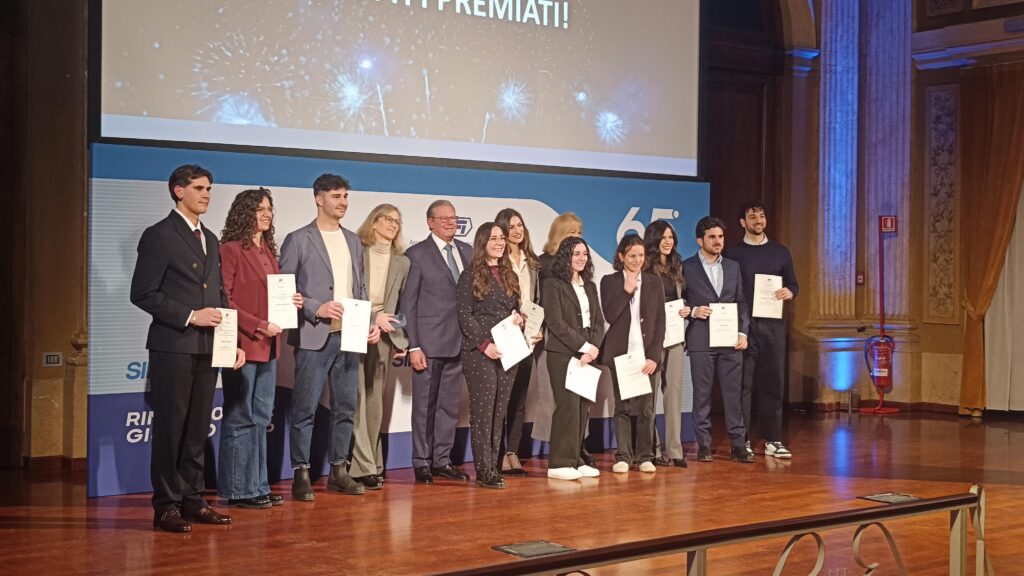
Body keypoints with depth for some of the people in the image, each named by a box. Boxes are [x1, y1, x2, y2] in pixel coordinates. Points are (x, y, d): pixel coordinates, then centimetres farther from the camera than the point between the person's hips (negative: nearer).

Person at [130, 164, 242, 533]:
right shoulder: (159, 236, -5)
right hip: (173, 347, -7)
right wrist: (189, 316, -16)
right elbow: (142, 293, -11)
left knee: (198, 428, 10)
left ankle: (192, 500, 17)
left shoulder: (210, 240, 17)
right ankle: (166, 506, 5)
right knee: (170, 427, -2)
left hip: (208, 348, 7)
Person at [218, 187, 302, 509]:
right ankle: (238, 489, 6)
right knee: (240, 418, -1)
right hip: (242, 344, -8)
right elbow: (223, 300, -15)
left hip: (267, 345, 8)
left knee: (261, 417, 12)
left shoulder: (269, 250, 15)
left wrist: (291, 302, 0)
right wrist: (257, 325, -20)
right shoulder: (231, 249, -9)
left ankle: (258, 485, 19)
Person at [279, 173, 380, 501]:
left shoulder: (353, 240, 15)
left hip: (349, 337, 6)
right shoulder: (298, 240, -2)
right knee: (305, 409, -2)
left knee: (346, 407, 10)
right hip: (313, 337, -6)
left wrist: (368, 323, 5)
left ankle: (338, 471, 21)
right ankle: (301, 475, 5)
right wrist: (316, 308, -17)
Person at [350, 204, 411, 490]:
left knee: (374, 400, 9)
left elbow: (402, 304, 15)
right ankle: (363, 467, -8)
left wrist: (402, 340, 9)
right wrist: (373, 317, -14)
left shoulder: (402, 262, 14)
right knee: (357, 399, -9)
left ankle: (373, 463, 15)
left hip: (383, 336, 5)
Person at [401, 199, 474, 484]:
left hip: (459, 341, 5)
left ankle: (442, 460, 19)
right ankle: (422, 463, 11)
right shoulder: (416, 254, -4)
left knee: (450, 404, 10)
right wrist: (413, 346, -11)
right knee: (425, 405, 3)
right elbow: (407, 302, -6)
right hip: (429, 342, -5)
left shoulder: (467, 251, 11)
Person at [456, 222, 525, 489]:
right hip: (479, 352, -6)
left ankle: (493, 465, 10)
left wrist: (519, 318, 0)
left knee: (499, 410, 5)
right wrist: (484, 344, -15)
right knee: (483, 409, -7)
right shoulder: (470, 277, -1)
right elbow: (464, 315, -7)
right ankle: (484, 471, -5)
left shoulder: (510, 276, 17)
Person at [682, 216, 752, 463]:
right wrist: (693, 311, -15)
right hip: (701, 340, -3)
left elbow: (741, 302, 12)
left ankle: (738, 444, 6)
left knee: (733, 392, 2)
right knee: (702, 394, 2)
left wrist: (743, 332, 2)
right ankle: (704, 445, 8)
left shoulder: (733, 267, 13)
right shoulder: (686, 267, 1)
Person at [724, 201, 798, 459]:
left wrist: (789, 292, -9)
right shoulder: (733, 254, 4)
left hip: (772, 324, 2)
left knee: (773, 382, 3)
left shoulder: (780, 252, 11)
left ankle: (772, 440, 10)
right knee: (742, 383, -1)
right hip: (742, 324, -2)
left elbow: (793, 284, 14)